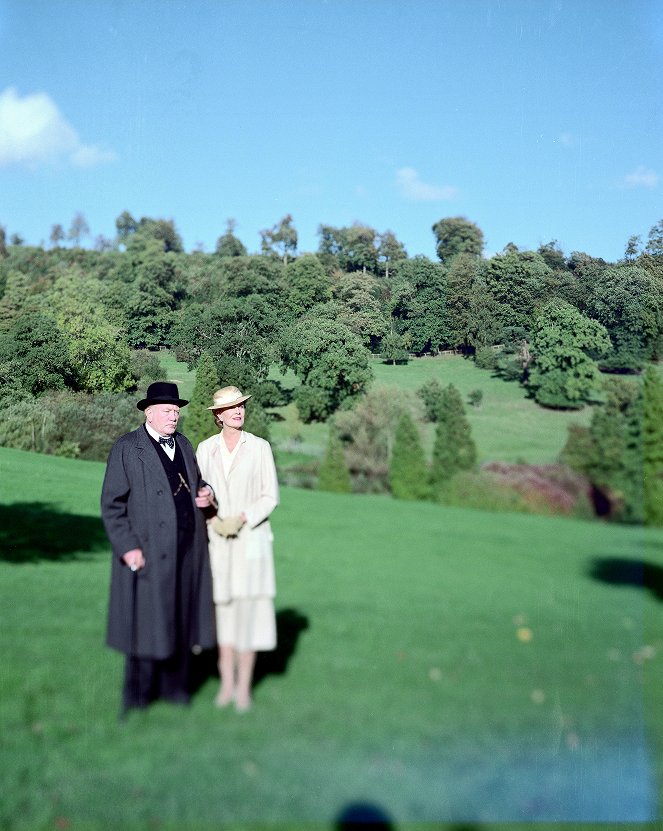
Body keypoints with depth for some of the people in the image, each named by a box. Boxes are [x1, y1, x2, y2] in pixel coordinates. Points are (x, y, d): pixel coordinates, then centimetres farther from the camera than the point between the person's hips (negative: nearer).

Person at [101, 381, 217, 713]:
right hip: (148, 552, -6)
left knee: (181, 620, 12)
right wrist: (127, 547, -14)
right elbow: (112, 503, -7)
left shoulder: (184, 444, 14)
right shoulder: (126, 448, -4)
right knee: (146, 623, 1)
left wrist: (206, 493, 3)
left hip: (188, 550, 6)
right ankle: (138, 696, 16)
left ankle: (175, 686, 26)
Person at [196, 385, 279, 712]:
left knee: (248, 609, 0)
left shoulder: (260, 447, -1)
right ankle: (226, 683, 19)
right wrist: (212, 520, -9)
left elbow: (270, 496, -1)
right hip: (217, 540, 2)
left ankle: (243, 686, 11)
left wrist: (242, 518, -14)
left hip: (251, 538, -2)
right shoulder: (205, 449, 6)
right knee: (223, 608, 7)